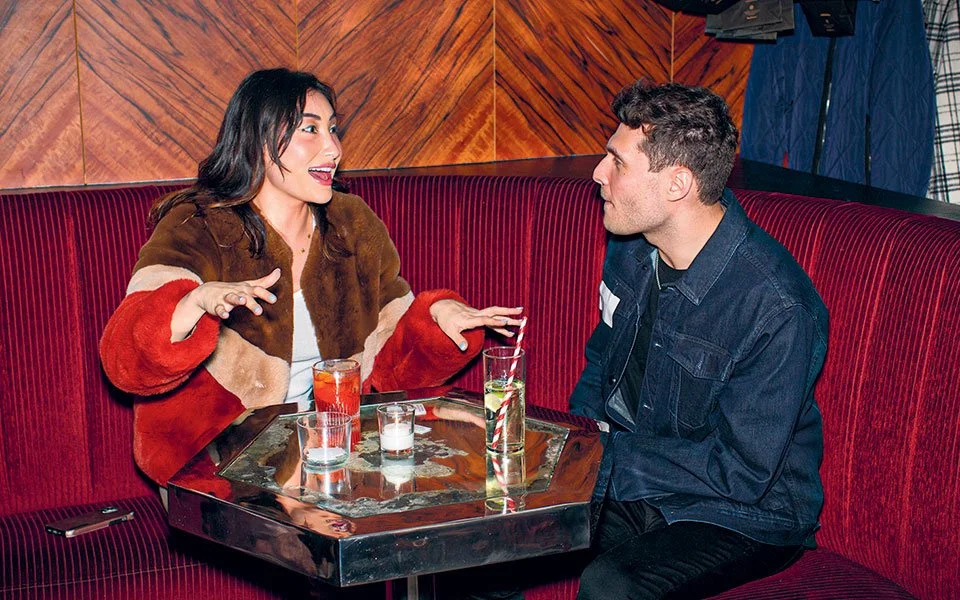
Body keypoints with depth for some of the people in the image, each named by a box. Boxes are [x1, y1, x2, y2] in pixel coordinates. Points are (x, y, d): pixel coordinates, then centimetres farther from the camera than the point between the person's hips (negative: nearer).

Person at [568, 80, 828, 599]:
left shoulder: (777, 308, -24)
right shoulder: (631, 247, 0)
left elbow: (742, 472, -21)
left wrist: (606, 455, -18)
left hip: (742, 516, -6)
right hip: (628, 478, 6)